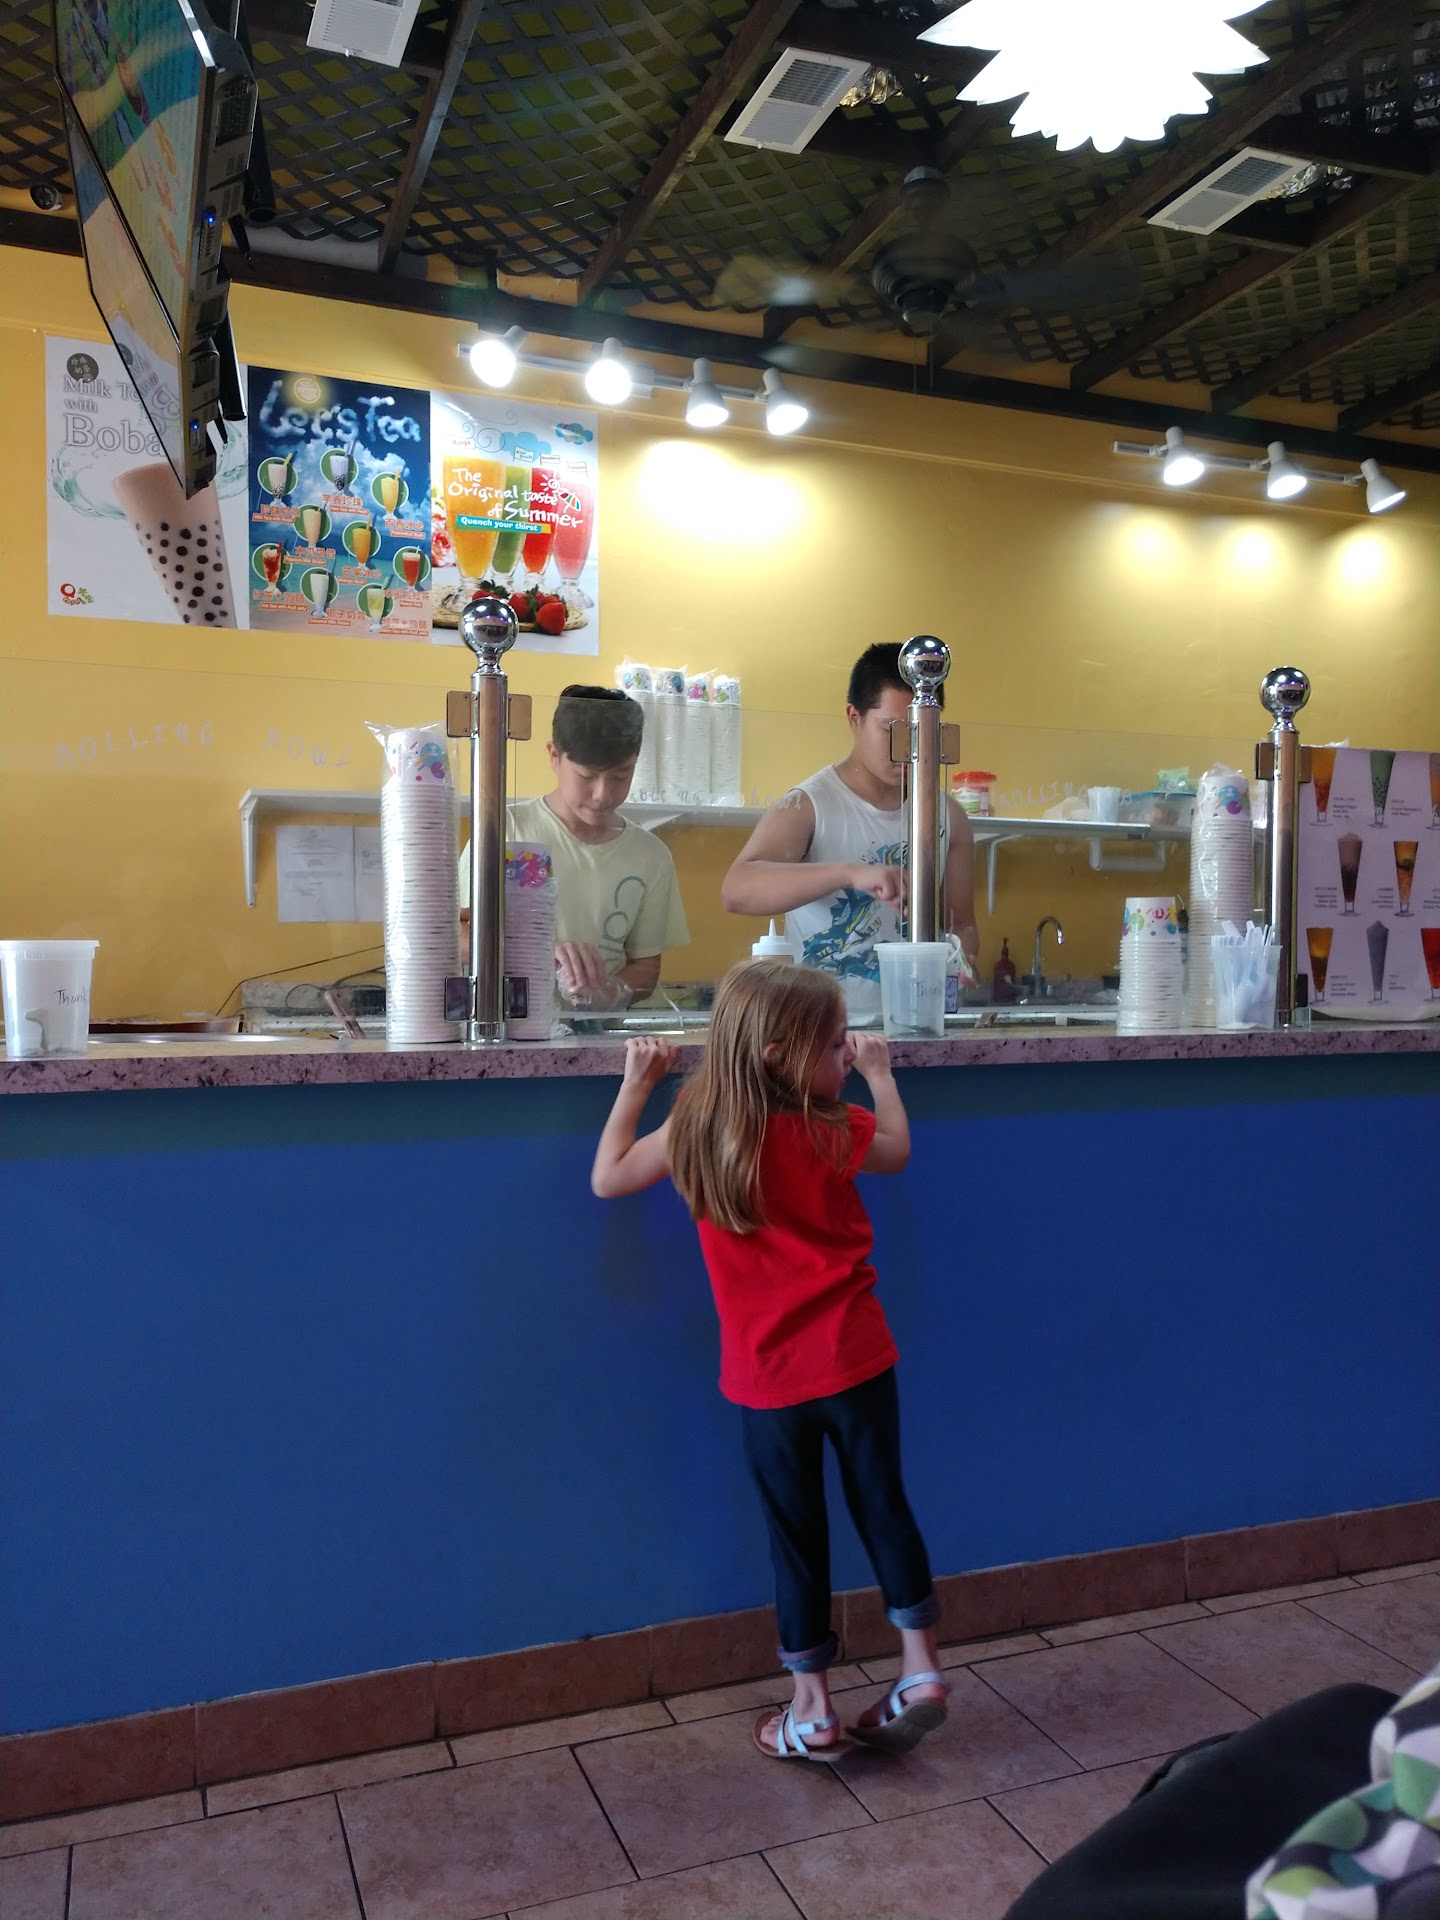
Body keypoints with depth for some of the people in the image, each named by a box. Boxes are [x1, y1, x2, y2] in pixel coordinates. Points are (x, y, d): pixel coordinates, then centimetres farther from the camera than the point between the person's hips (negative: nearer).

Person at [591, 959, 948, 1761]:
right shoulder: (834, 1130, -11)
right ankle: (921, 1668, 25)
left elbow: (609, 1178, 3)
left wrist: (636, 1084, 8)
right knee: (884, 1506, 18)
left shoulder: (698, 1134, -9)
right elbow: (898, 1151, 11)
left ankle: (812, 1711, 23)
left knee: (798, 1533, 12)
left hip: (769, 1378, 1)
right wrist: (882, 1072, 22)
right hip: (855, 1360, 0)